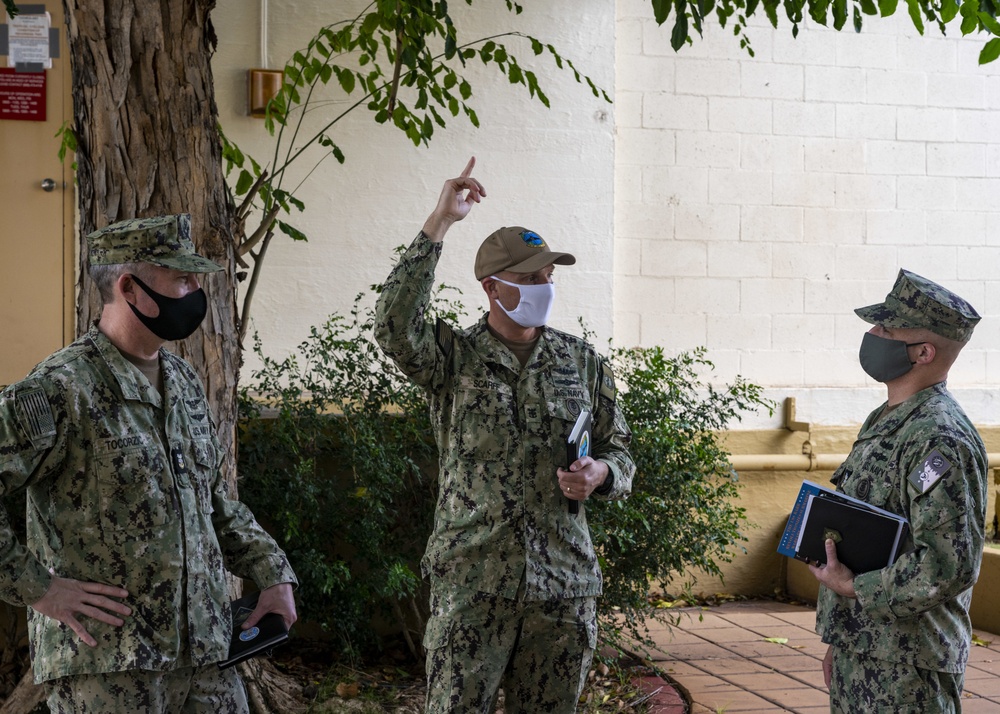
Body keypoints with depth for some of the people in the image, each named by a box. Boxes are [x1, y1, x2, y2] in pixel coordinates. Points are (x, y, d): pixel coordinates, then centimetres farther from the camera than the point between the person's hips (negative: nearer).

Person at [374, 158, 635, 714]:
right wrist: (439, 225, -21)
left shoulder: (582, 362, 10)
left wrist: (600, 473, -9)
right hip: (472, 581, -3)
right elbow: (395, 326, -20)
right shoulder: (454, 357, 0)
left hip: (564, 584, 3)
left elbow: (619, 451, 16)